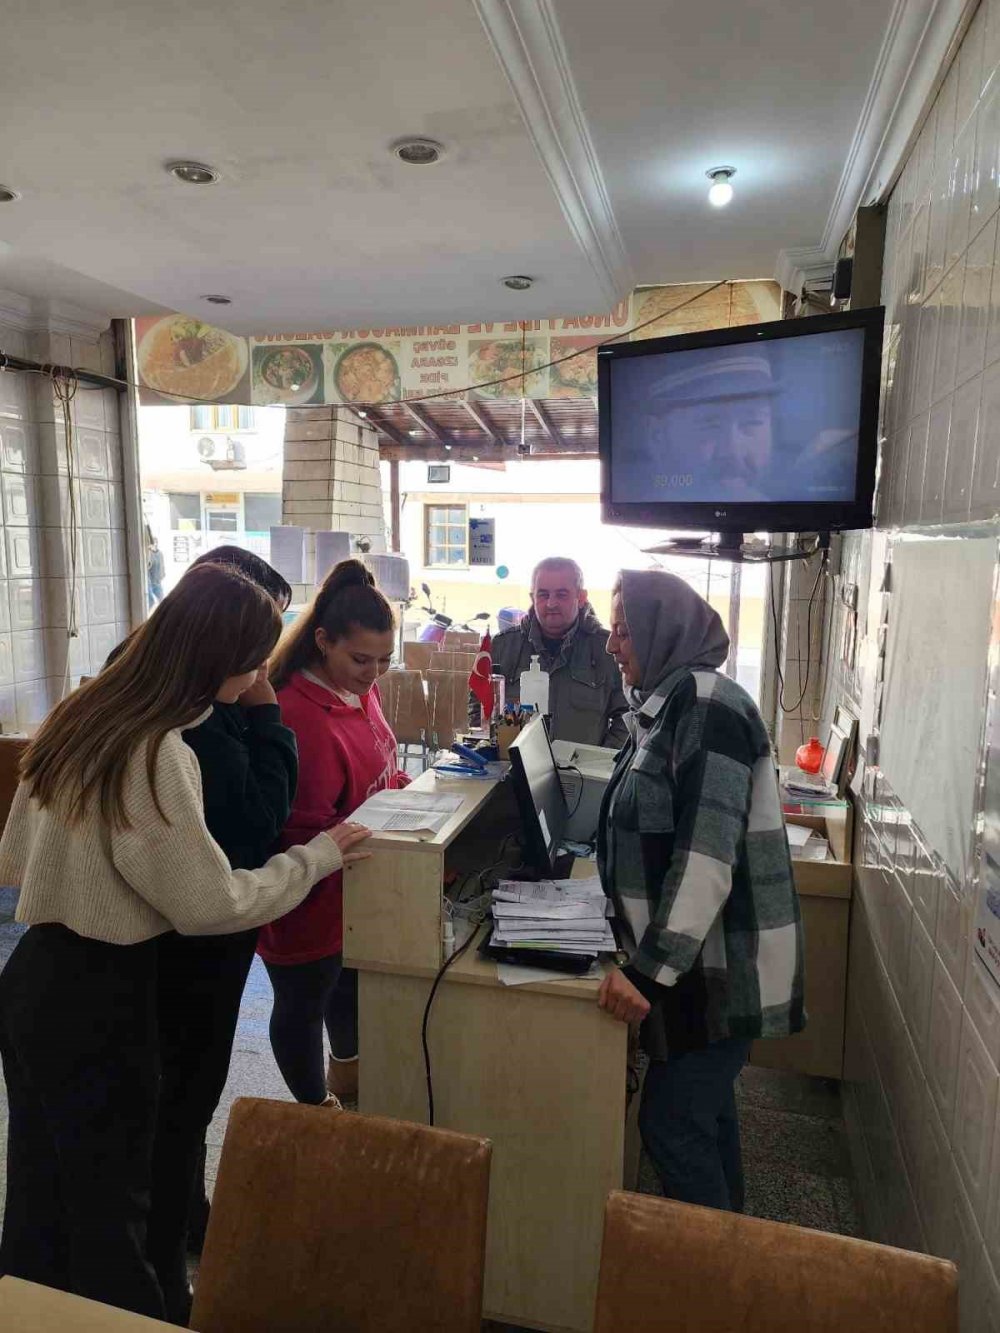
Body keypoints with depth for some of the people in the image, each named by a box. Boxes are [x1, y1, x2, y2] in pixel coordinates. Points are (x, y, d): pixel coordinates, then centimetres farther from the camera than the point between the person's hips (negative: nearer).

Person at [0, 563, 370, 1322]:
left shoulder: (81, 714, 2)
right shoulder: (154, 753, -25)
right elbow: (211, 903, -21)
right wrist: (318, 857, -10)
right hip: (99, 998, -8)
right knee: (108, 1207, 11)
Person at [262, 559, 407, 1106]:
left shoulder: (359, 688, -2)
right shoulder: (300, 713, -30)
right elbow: (309, 834, -26)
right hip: (315, 902, -9)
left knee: (351, 982, 29)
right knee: (303, 1003, 16)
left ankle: (347, 1076, 55)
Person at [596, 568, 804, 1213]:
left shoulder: (708, 702, -21)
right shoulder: (671, 702, 9)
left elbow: (707, 853, -27)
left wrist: (650, 971, -27)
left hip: (722, 966, -9)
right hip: (704, 960, 9)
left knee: (672, 1122, 1)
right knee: (705, 1105, 22)